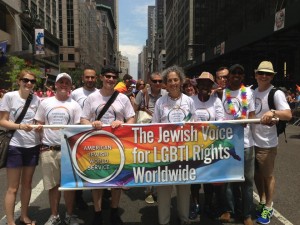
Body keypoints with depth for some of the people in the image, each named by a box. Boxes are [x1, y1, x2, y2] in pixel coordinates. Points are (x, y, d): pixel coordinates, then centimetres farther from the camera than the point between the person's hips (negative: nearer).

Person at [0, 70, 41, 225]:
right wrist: (20, 126, -23)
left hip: (33, 146, 4)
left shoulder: (37, 99, 4)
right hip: (15, 146, -4)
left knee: (27, 184, 16)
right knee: (13, 188, 4)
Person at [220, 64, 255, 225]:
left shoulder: (248, 92, 7)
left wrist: (245, 121, -15)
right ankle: (228, 209, 21)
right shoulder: (221, 93, 4)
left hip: (245, 141, 1)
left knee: (247, 179, 7)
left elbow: (252, 115, 6)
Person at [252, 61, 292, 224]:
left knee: (267, 175, 7)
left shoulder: (276, 93, -11)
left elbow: (288, 115, -22)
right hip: (251, 140, 6)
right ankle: (262, 203, 35)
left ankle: (268, 208, 24)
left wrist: (273, 112, -39)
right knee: (256, 174, 17)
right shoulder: (252, 92, 9)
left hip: (266, 143, -6)